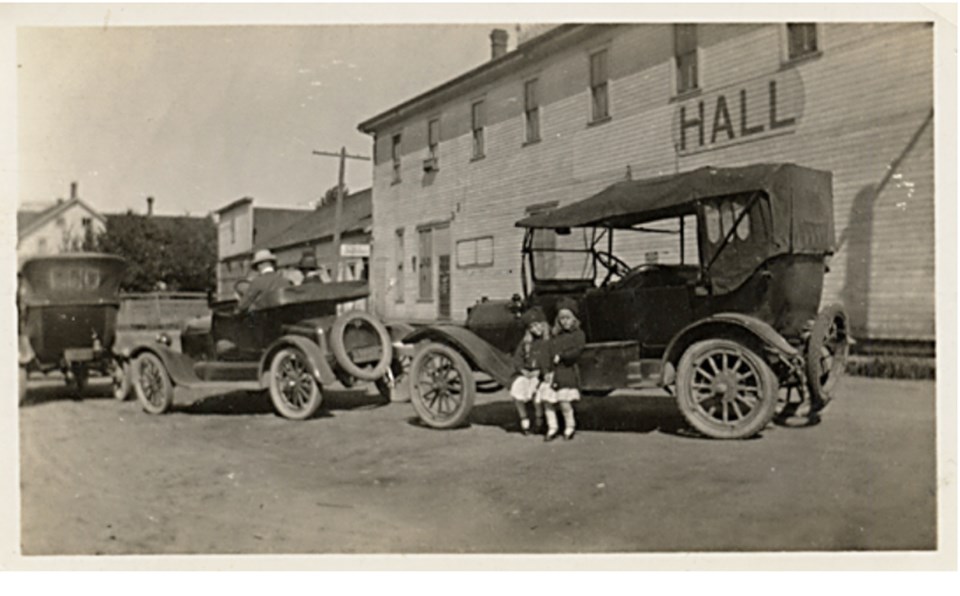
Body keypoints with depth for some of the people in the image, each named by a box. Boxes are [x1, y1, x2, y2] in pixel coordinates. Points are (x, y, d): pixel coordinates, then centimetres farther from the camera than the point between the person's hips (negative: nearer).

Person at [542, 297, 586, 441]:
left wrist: (561, 356, -13)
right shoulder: (555, 336, 15)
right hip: (552, 372, 5)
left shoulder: (578, 334, 0)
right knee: (547, 401, 3)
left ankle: (569, 428, 14)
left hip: (568, 371, -5)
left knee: (564, 402, -9)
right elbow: (549, 351, 16)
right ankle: (552, 429, 19)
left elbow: (576, 351, -11)